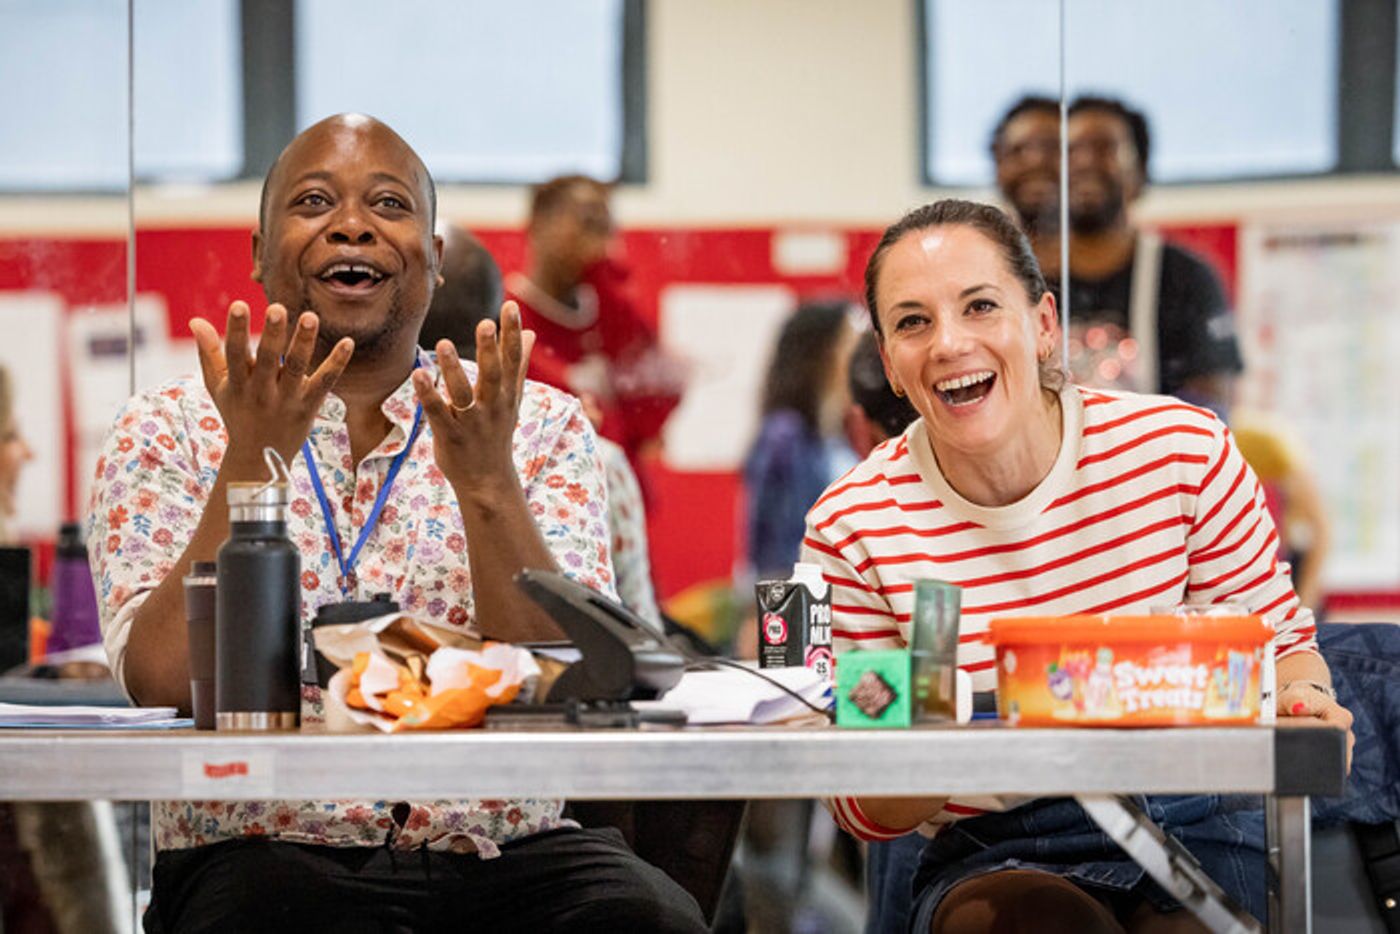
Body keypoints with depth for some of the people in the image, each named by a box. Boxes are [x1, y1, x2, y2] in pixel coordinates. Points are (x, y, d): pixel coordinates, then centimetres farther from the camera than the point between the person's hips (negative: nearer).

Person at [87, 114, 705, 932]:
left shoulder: (543, 427, 11)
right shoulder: (168, 432, 8)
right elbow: (165, 685, -6)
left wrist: (484, 479, -13)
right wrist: (249, 463, -14)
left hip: (504, 857, 2)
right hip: (266, 856, -2)